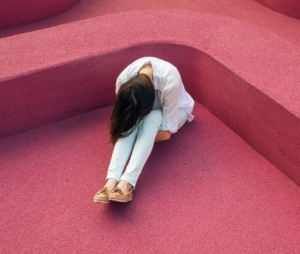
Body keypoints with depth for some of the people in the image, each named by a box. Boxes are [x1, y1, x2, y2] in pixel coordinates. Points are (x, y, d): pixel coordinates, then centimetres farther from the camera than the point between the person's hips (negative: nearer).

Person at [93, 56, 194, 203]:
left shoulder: (170, 80, -40)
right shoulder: (123, 79, -29)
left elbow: (167, 132, -33)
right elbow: (122, 116, -13)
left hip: (175, 110, -3)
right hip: (141, 110, 3)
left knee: (151, 117, -38)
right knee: (131, 122, -34)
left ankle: (127, 183, -47)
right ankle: (112, 181, -44)